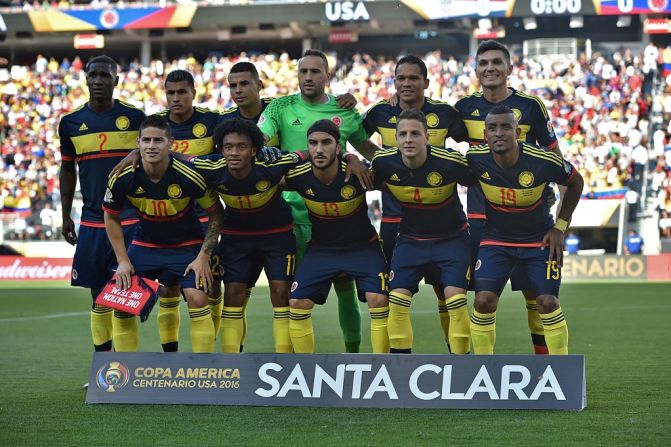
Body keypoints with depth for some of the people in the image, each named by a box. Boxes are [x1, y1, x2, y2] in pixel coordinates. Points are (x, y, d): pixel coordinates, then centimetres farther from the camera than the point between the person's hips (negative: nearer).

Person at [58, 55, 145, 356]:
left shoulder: (135, 117, -3)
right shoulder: (70, 123, 5)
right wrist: (66, 216, 14)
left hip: (131, 220, -3)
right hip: (92, 221, 3)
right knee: (99, 292, 6)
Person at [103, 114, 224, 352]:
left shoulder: (190, 176, -24)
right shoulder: (122, 177, -18)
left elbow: (215, 213, -10)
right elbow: (111, 217, 0)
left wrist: (203, 257, -15)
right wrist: (122, 260, -6)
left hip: (187, 245, -2)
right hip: (145, 244, 3)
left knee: (197, 299, -20)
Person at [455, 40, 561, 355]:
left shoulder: (530, 106, -4)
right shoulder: (465, 107, 3)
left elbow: (553, 153, 2)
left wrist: (550, 185, -10)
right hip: (479, 212, 3)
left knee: (534, 290, -2)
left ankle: (543, 355, 6)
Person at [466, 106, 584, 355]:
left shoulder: (544, 161, -23)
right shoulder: (475, 160, -19)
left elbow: (575, 182, -2)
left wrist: (560, 227, -3)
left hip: (539, 240, -1)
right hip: (495, 239, 1)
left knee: (548, 303, -10)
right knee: (484, 300, -14)